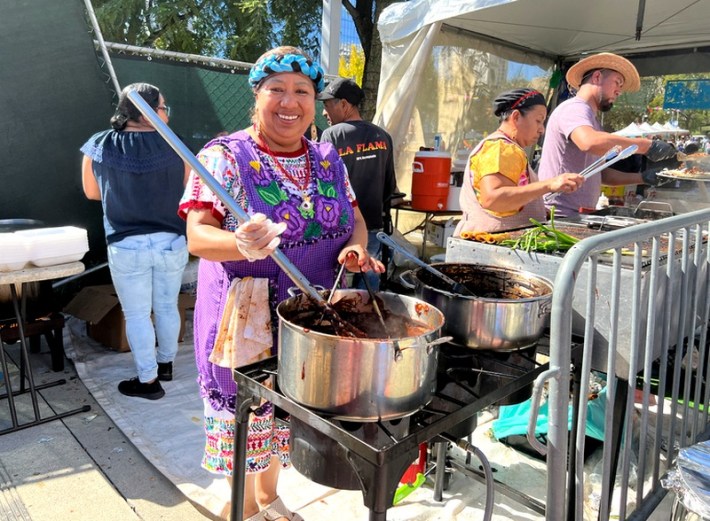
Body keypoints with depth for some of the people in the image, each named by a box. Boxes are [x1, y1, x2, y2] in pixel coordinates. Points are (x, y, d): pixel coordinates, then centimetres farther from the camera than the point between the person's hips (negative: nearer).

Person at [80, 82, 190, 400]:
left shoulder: (98, 146, -5)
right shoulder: (173, 147, -9)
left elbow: (92, 192, 8)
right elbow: (187, 190, 2)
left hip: (127, 247, -1)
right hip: (171, 243, 1)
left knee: (137, 315, 12)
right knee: (167, 307, 20)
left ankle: (148, 381, 23)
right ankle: (166, 364, 38)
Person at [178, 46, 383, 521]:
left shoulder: (328, 159, 5)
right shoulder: (225, 156, -11)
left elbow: (354, 218, 13)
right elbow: (198, 236, -18)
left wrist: (355, 247, -10)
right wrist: (243, 245, -40)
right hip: (246, 317, -5)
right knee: (246, 413, 9)